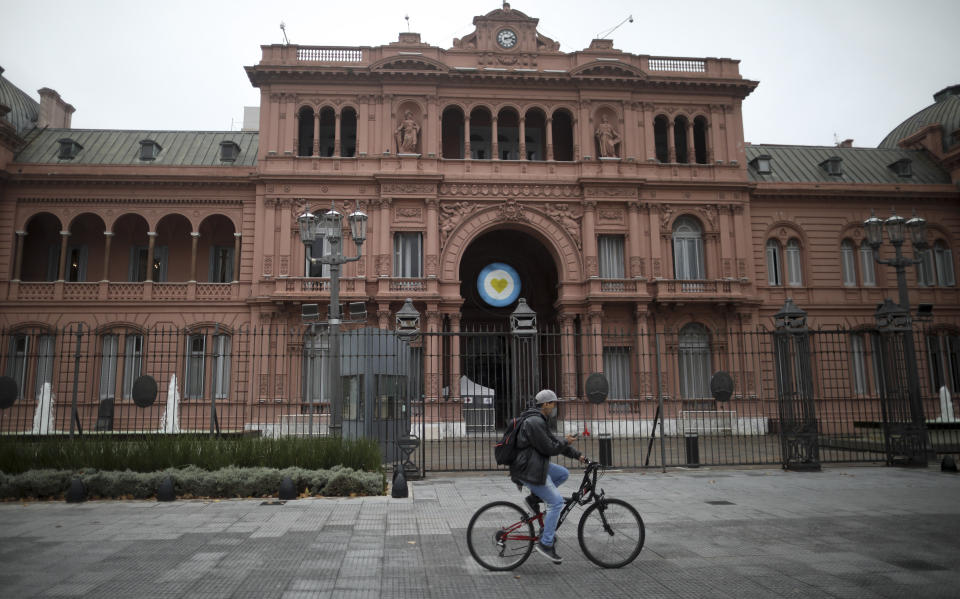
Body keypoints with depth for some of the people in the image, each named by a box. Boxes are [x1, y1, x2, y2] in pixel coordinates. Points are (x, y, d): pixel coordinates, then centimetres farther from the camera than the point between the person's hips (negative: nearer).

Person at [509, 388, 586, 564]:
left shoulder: (538, 421, 16)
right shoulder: (535, 422, -18)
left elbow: (553, 441, 20)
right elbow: (549, 448, -19)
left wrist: (577, 455, 17)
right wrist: (566, 442, -2)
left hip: (534, 465, 10)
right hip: (528, 469, -10)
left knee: (564, 473, 16)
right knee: (556, 502, -7)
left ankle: (533, 498, 12)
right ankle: (545, 543, -1)